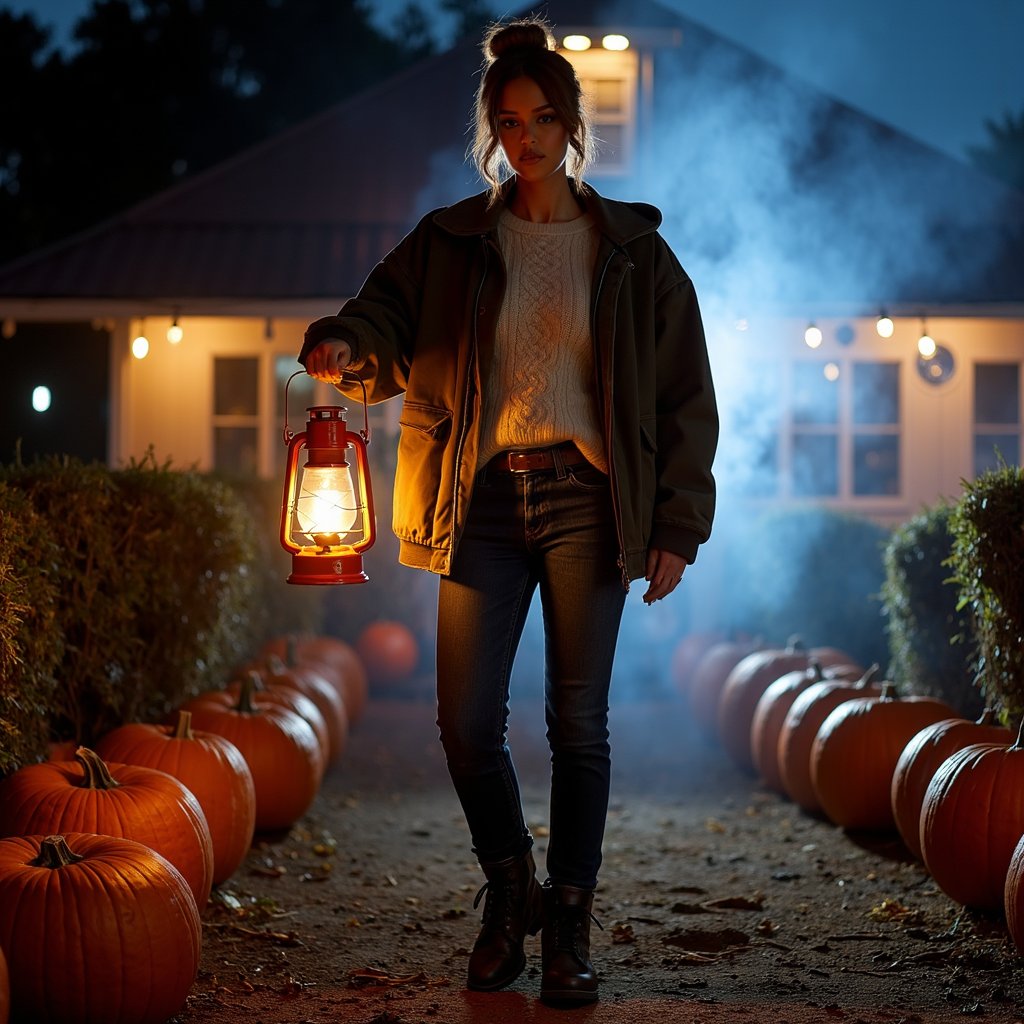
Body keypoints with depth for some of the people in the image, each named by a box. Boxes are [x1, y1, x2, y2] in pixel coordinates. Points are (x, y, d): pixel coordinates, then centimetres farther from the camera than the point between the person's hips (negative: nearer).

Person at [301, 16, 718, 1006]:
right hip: (483, 499, 1)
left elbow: (684, 396, 5)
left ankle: (568, 926, 13)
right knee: (467, 722, -2)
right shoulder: (450, 242, 9)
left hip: (586, 497, -1)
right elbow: (387, 317, 2)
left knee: (578, 722, 1)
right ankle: (509, 895, 23)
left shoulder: (632, 251, 5)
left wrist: (676, 527, -2)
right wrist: (343, 341, -23)